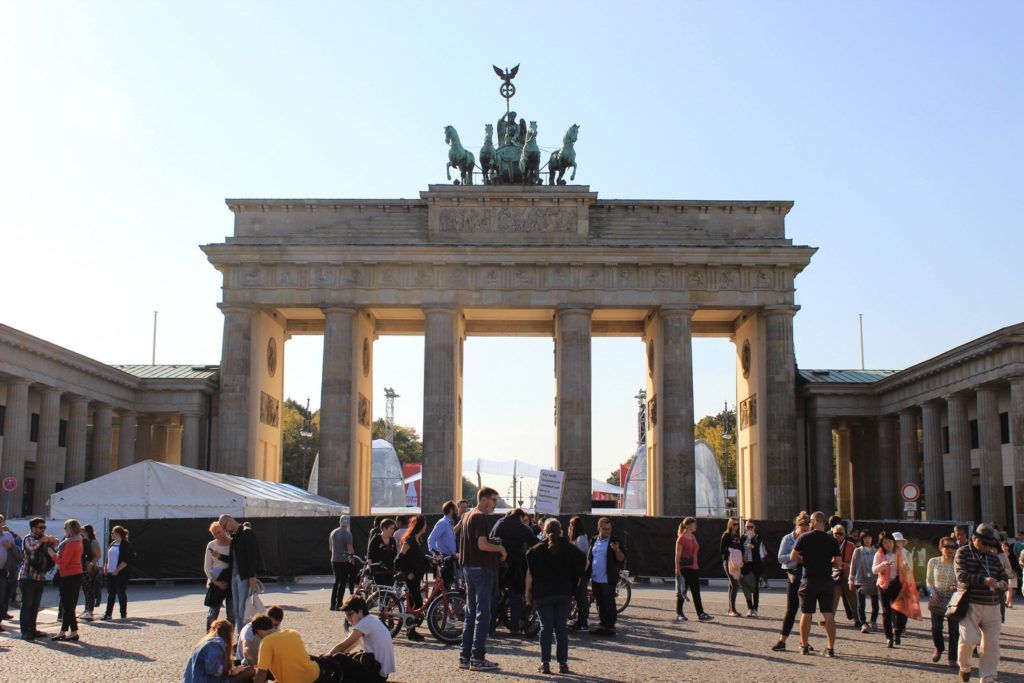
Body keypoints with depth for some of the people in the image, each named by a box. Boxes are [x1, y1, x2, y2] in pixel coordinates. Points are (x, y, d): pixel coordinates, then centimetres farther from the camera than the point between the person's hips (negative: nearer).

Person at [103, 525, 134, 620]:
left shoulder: (125, 545, -10)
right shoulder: (112, 544, 14)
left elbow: (126, 560, -15)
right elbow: (108, 558, 20)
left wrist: (117, 570, -19)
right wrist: (105, 567, 6)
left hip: (120, 574, -7)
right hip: (110, 573, 7)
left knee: (121, 593, -2)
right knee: (110, 593, 10)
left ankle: (124, 614, 6)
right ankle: (108, 613, 15)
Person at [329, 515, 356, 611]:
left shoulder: (333, 533, 8)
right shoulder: (347, 534, -13)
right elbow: (350, 548, -19)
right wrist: (353, 556, -4)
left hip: (334, 561, 6)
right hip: (344, 561, -6)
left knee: (336, 582, 15)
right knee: (342, 583, -1)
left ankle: (333, 605, 14)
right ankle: (338, 605, -4)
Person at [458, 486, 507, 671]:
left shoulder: (467, 516, 16)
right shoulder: (481, 518, -15)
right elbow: (482, 544, -24)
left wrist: (496, 550, 18)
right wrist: (500, 548, -9)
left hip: (468, 567, 10)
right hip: (481, 568, -10)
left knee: (471, 613, 13)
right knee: (483, 614, -5)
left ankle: (465, 656, 16)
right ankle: (477, 658, -5)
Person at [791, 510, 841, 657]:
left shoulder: (804, 537, -4)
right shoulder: (832, 540, 1)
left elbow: (793, 557, -5)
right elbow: (837, 563, 1)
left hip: (809, 580, -1)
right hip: (826, 580, 2)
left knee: (806, 614, 7)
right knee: (829, 615, 3)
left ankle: (804, 646, 12)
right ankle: (831, 648, 1)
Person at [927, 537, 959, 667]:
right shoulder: (933, 562, -1)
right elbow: (928, 580, 8)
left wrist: (956, 587, -20)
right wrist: (934, 593, -7)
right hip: (937, 600, 1)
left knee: (954, 630, -1)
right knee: (936, 628, 0)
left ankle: (952, 658, 13)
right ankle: (939, 648, 30)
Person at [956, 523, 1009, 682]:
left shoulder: (992, 556, 15)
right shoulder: (963, 553, -1)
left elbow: (1005, 578, 17)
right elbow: (962, 576, -14)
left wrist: (1000, 584, -8)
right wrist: (983, 580, -27)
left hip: (992, 607, 5)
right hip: (971, 605, -5)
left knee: (991, 643, 2)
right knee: (968, 639, -14)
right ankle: (964, 667, 14)